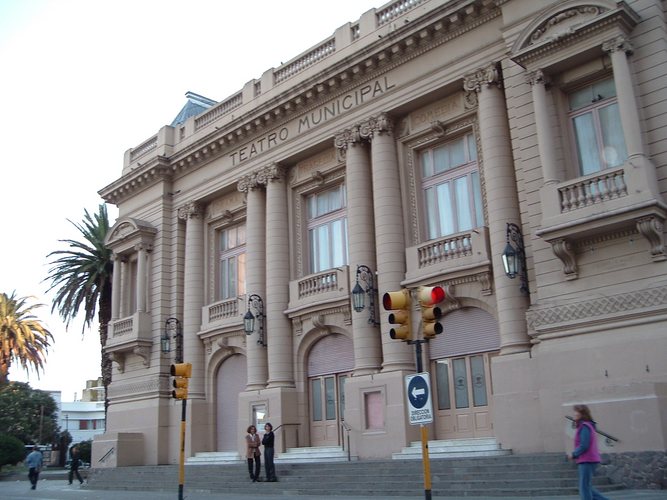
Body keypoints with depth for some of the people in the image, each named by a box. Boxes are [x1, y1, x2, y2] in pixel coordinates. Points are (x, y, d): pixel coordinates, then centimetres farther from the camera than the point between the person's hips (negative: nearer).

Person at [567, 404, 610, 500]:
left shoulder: (584, 427, -14)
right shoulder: (588, 426, 17)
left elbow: (584, 446, -20)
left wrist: (573, 454, -7)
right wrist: (575, 455, 10)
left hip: (587, 461, -10)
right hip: (589, 461, 10)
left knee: (584, 488, -5)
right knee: (587, 488, 13)